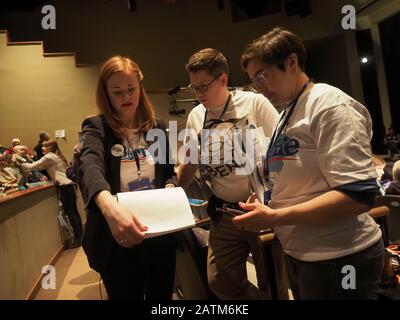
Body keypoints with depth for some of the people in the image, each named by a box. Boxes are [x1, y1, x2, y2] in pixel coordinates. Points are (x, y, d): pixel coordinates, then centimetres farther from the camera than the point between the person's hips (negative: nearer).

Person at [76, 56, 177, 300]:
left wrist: (169, 188, -13)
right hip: (116, 239, -3)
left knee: (162, 295, 21)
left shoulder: (157, 127, 3)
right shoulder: (96, 128, -9)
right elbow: (90, 168, -30)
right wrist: (110, 206, -51)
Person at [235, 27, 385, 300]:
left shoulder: (329, 105, -15)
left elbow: (359, 194, -23)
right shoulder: (288, 113, 10)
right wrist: (263, 210, -1)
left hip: (337, 259, -8)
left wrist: (274, 217, -23)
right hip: (300, 254, 8)